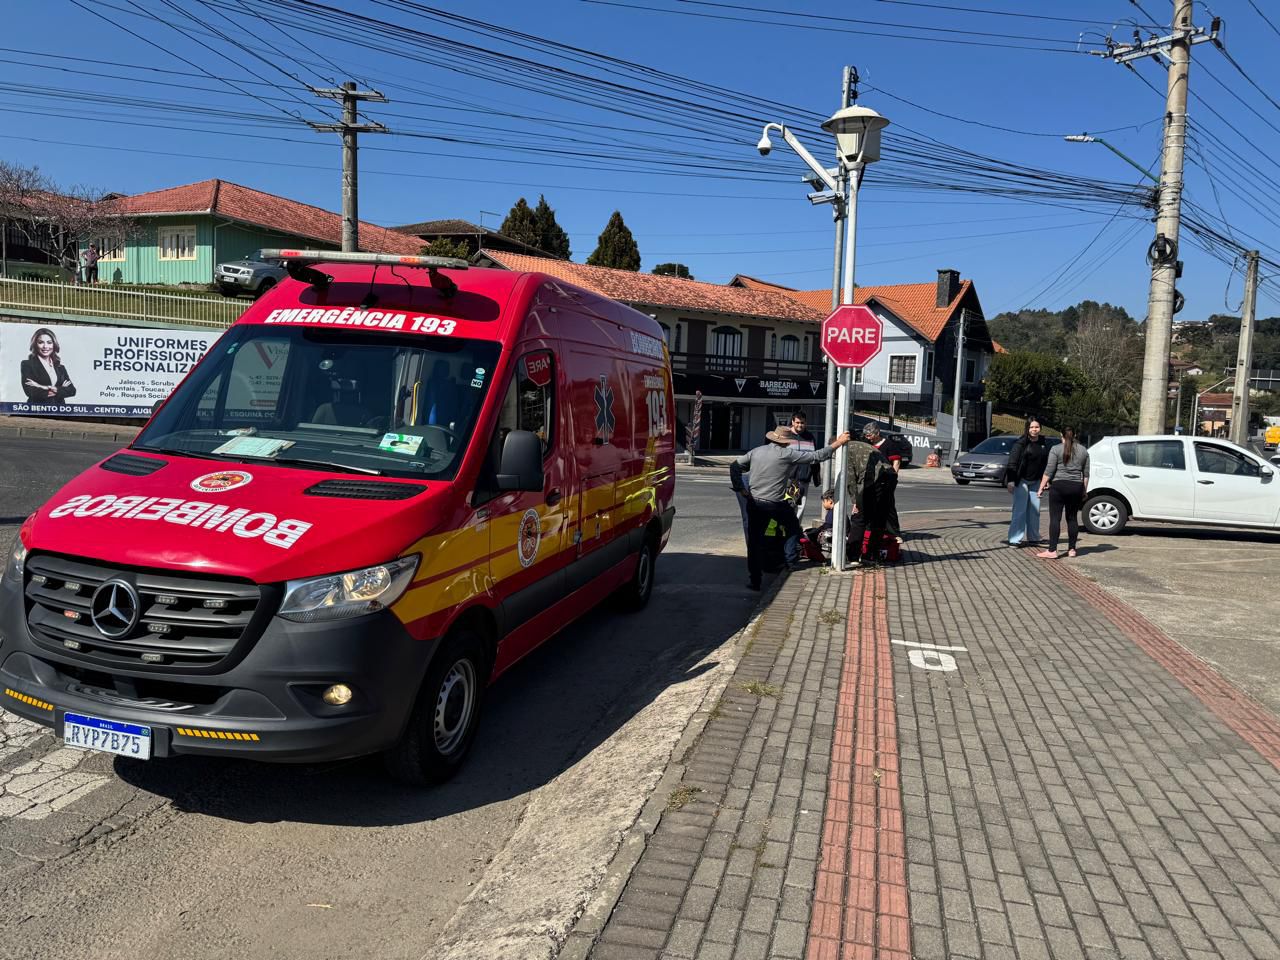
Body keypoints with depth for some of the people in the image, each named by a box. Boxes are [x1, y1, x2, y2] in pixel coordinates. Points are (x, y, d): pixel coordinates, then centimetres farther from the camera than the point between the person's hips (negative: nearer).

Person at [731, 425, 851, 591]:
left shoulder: (756, 451, 6)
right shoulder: (787, 454, -7)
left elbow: (734, 466, 8)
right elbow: (817, 456, -5)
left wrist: (740, 488, 8)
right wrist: (837, 443, 5)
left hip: (754, 503, 4)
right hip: (776, 504, -4)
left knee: (754, 542, 8)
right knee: (793, 529, 25)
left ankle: (755, 581, 9)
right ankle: (791, 561, 18)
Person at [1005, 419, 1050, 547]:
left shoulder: (1043, 444, 8)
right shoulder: (1020, 443, -10)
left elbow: (1046, 463, 17)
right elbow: (1012, 462, -14)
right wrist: (1011, 481, -21)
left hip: (1035, 482, 6)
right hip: (1021, 481, -6)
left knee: (1035, 511, 9)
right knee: (1019, 510, -8)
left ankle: (1033, 537, 20)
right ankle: (1015, 539, -5)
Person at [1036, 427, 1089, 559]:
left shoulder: (1056, 449, -4)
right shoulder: (1083, 451, 11)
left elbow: (1049, 471, -8)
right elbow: (1086, 474, 12)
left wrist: (1042, 487, -4)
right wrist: (1084, 490, 18)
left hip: (1059, 485, -4)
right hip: (1076, 487, 4)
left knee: (1055, 518, -5)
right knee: (1072, 518, 12)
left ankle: (1052, 551, -8)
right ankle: (1072, 549, 14)